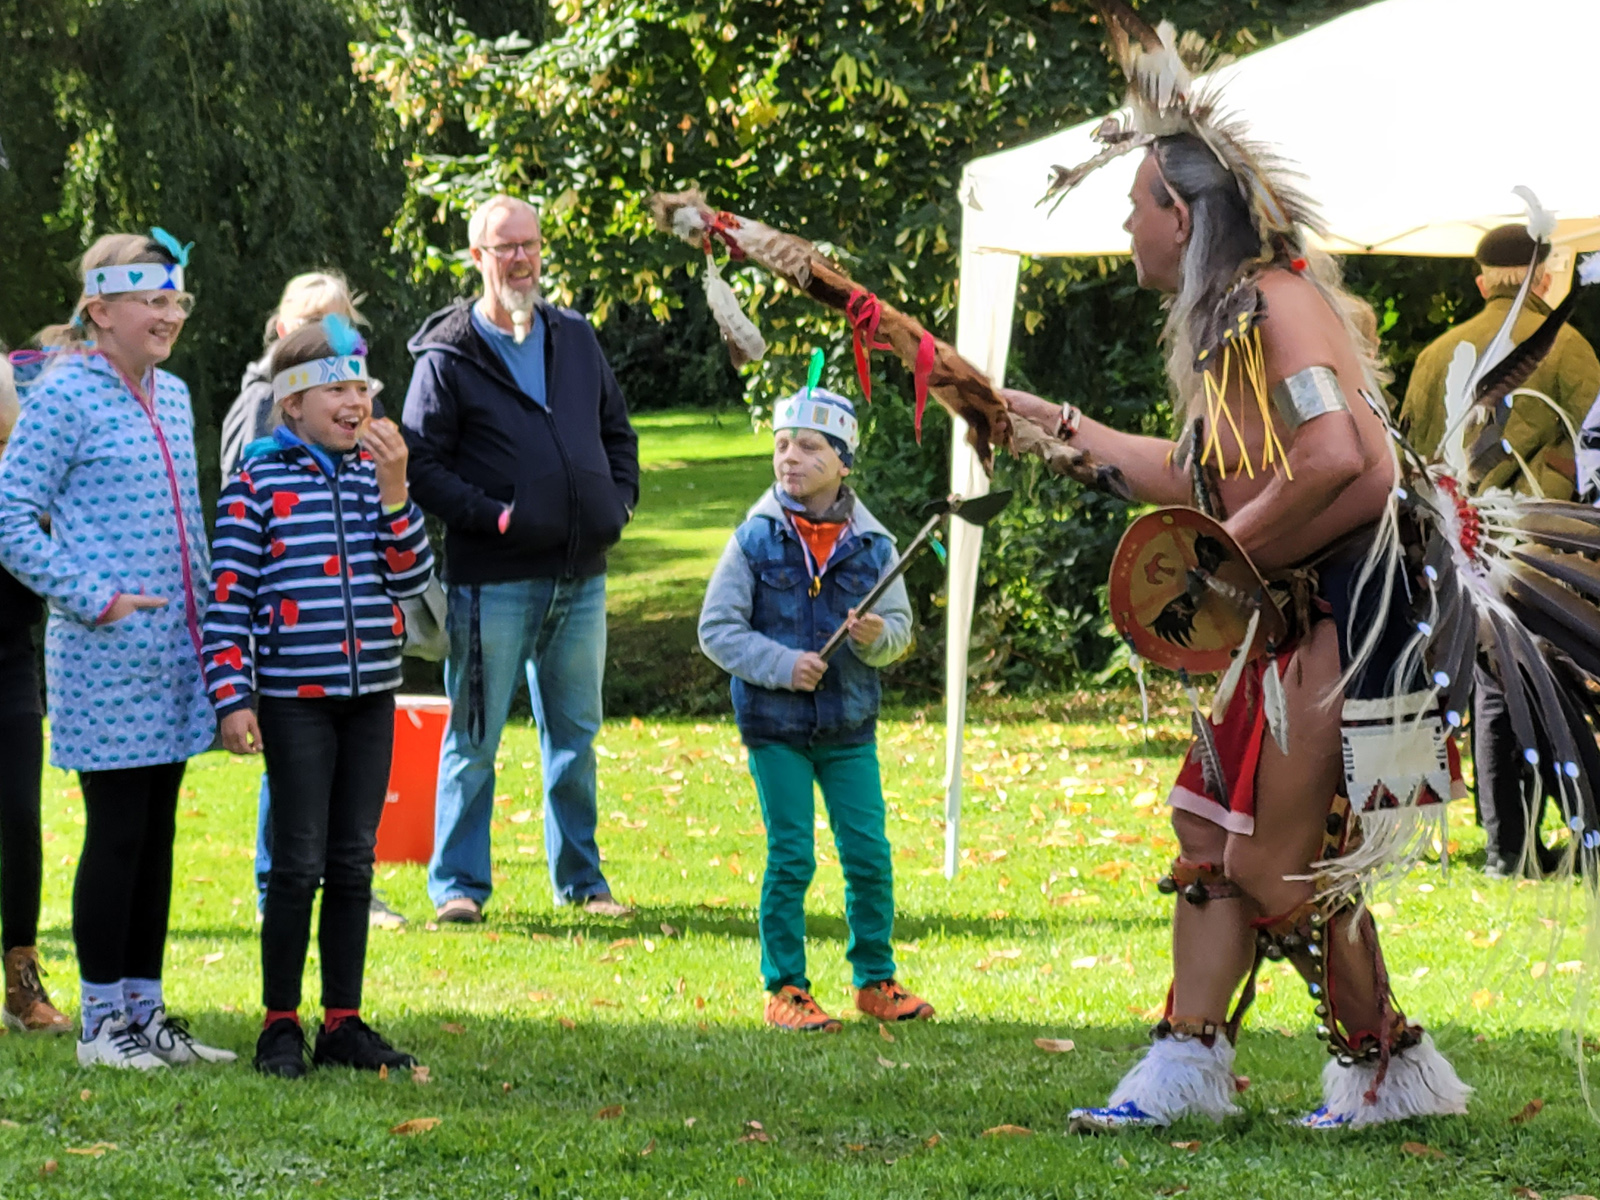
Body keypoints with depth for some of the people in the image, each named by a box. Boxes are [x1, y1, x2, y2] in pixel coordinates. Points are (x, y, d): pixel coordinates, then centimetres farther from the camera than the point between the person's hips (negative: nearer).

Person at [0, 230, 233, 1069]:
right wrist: (95, 600, -16)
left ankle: (145, 1012, 18)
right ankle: (100, 1023, 5)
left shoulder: (172, 397, 13)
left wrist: (206, 616, 14)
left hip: (172, 653, 7)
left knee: (156, 833, 10)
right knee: (117, 833, -4)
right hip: (105, 657, -7)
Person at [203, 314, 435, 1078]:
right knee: (299, 863, -2)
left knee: (353, 864, 9)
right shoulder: (257, 485, -6)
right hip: (294, 698, -5)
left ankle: (344, 1021, 16)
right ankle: (280, 1026, 8)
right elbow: (229, 598, -7)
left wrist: (392, 491, -10)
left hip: (370, 696, 5)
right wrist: (232, 698, -12)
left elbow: (411, 578, 2)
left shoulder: (374, 474, 8)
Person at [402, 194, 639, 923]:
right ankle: (458, 884, 6)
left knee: (576, 734, 12)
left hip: (580, 577, 5)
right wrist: (492, 516, -18)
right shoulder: (448, 357, -4)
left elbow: (617, 429, 24)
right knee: (474, 739, -1)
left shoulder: (575, 339, 13)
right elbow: (421, 465, -8)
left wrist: (619, 500, 7)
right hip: (492, 581, -5)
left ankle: (579, 878, 22)